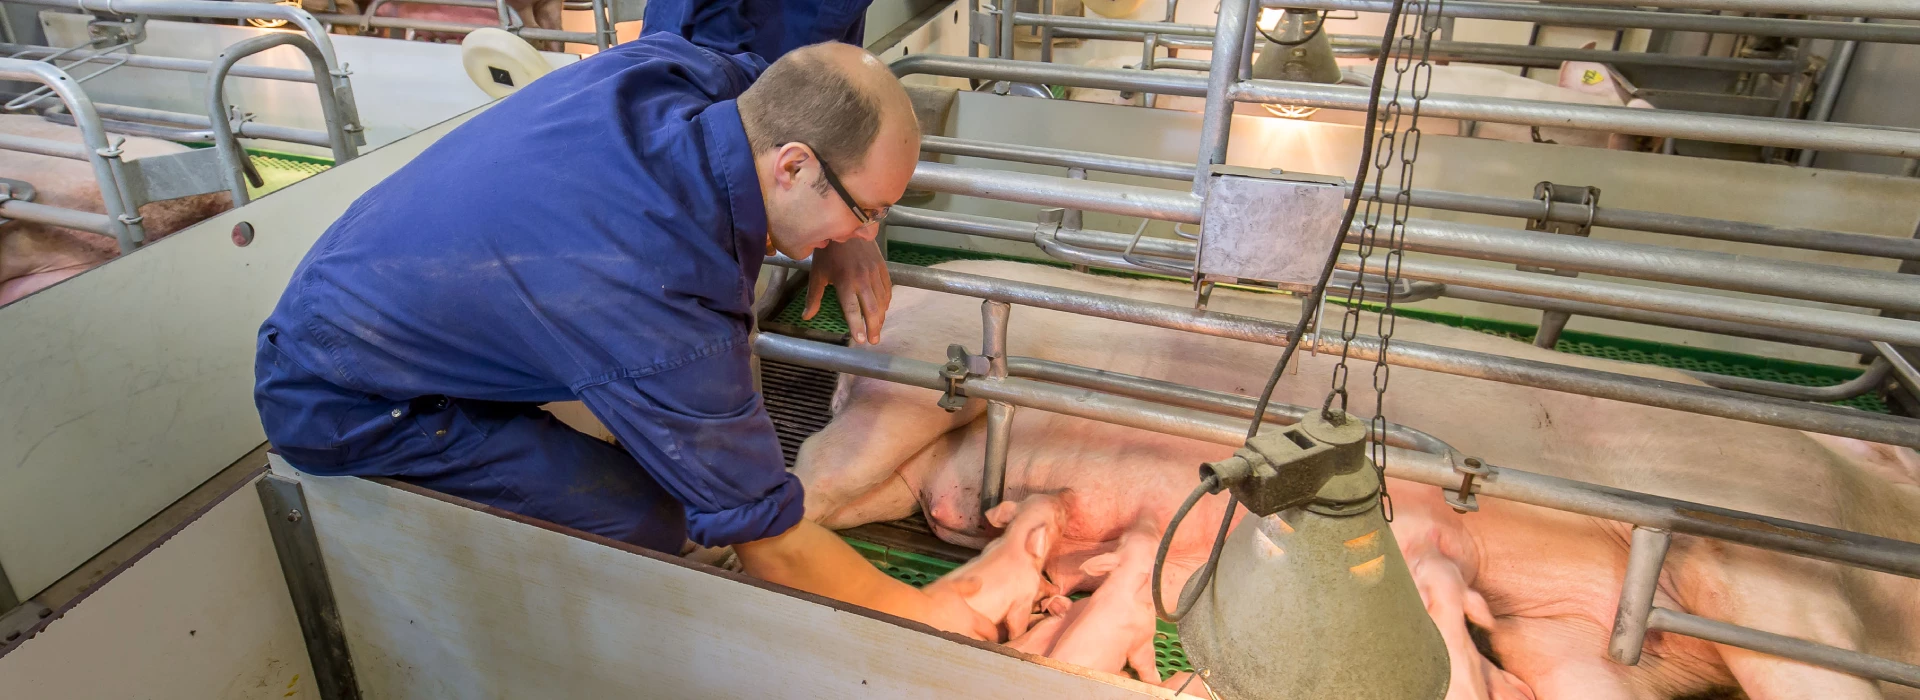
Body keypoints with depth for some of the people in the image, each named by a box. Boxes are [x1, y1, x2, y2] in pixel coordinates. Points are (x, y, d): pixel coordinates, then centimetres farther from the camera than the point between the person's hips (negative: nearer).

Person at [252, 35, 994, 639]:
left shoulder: (675, 64, -17)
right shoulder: (665, 316, -37)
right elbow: (771, 544, -26)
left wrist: (837, 240, -4)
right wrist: (916, 609, -10)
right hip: (342, 407, -8)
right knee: (642, 521, -21)